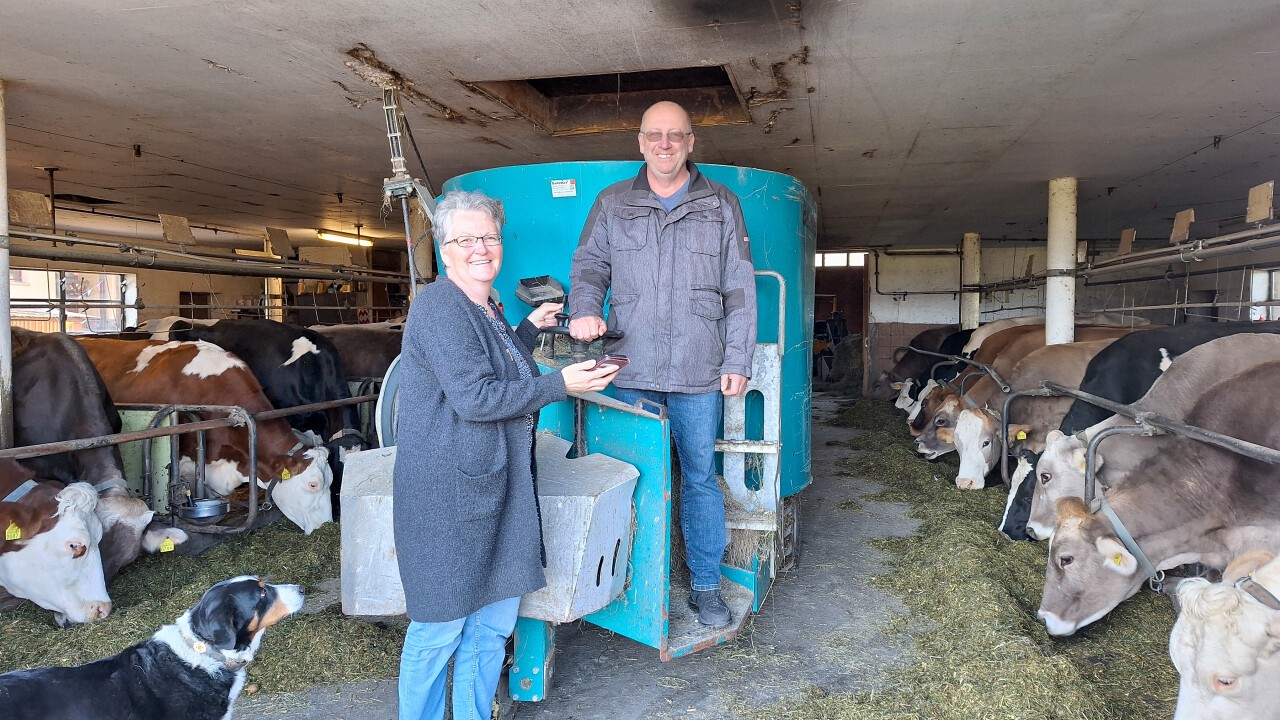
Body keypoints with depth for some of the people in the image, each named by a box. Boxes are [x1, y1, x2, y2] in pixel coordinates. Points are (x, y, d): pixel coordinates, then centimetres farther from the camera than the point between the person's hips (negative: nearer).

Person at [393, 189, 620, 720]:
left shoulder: (488, 311, 15)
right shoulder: (439, 307, -14)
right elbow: (474, 396, -22)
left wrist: (530, 328, 24)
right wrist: (559, 385, -16)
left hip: (498, 491, 9)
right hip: (448, 494, -9)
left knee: (495, 624, 14)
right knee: (440, 629, 4)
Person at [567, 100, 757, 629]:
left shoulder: (721, 205, 9)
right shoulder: (612, 203, 12)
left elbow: (740, 290, 7)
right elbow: (589, 265, 13)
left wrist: (738, 361, 0)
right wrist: (584, 308, -9)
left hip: (699, 372, 0)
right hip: (629, 369, 1)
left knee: (701, 477, 7)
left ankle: (705, 585, 22)